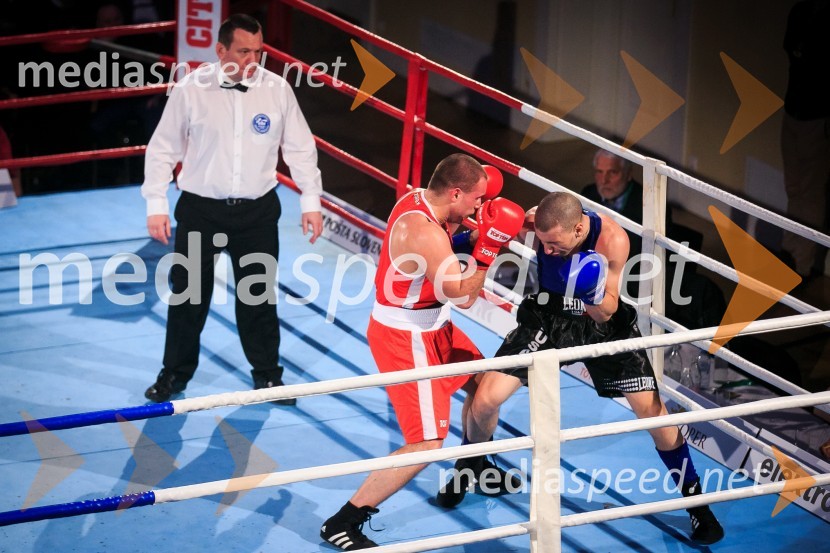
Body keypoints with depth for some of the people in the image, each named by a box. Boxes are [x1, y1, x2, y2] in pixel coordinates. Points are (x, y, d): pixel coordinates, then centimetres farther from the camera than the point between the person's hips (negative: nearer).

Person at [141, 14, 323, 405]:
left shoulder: (277, 90, -5)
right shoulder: (191, 89, -9)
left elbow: (300, 148, 5)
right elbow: (163, 149, -2)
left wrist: (310, 201, 5)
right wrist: (156, 204, -4)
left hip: (258, 211, 1)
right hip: (200, 208, -1)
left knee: (258, 295, 10)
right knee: (188, 294, 8)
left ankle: (267, 376, 25)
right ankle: (175, 374, 25)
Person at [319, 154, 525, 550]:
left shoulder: (418, 200, -1)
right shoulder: (425, 233, -30)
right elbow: (463, 296, -29)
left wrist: (475, 236, 2)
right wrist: (488, 245, -25)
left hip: (430, 328, 10)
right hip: (406, 340, -10)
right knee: (426, 444, -11)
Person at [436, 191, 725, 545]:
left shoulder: (612, 240, -32)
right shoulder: (537, 222, -28)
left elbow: (607, 312, -24)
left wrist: (594, 297, -47)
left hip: (600, 322, -2)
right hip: (547, 316, 2)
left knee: (653, 411, -6)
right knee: (485, 400, -7)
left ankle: (696, 504, 13)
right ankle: (467, 470, 26)